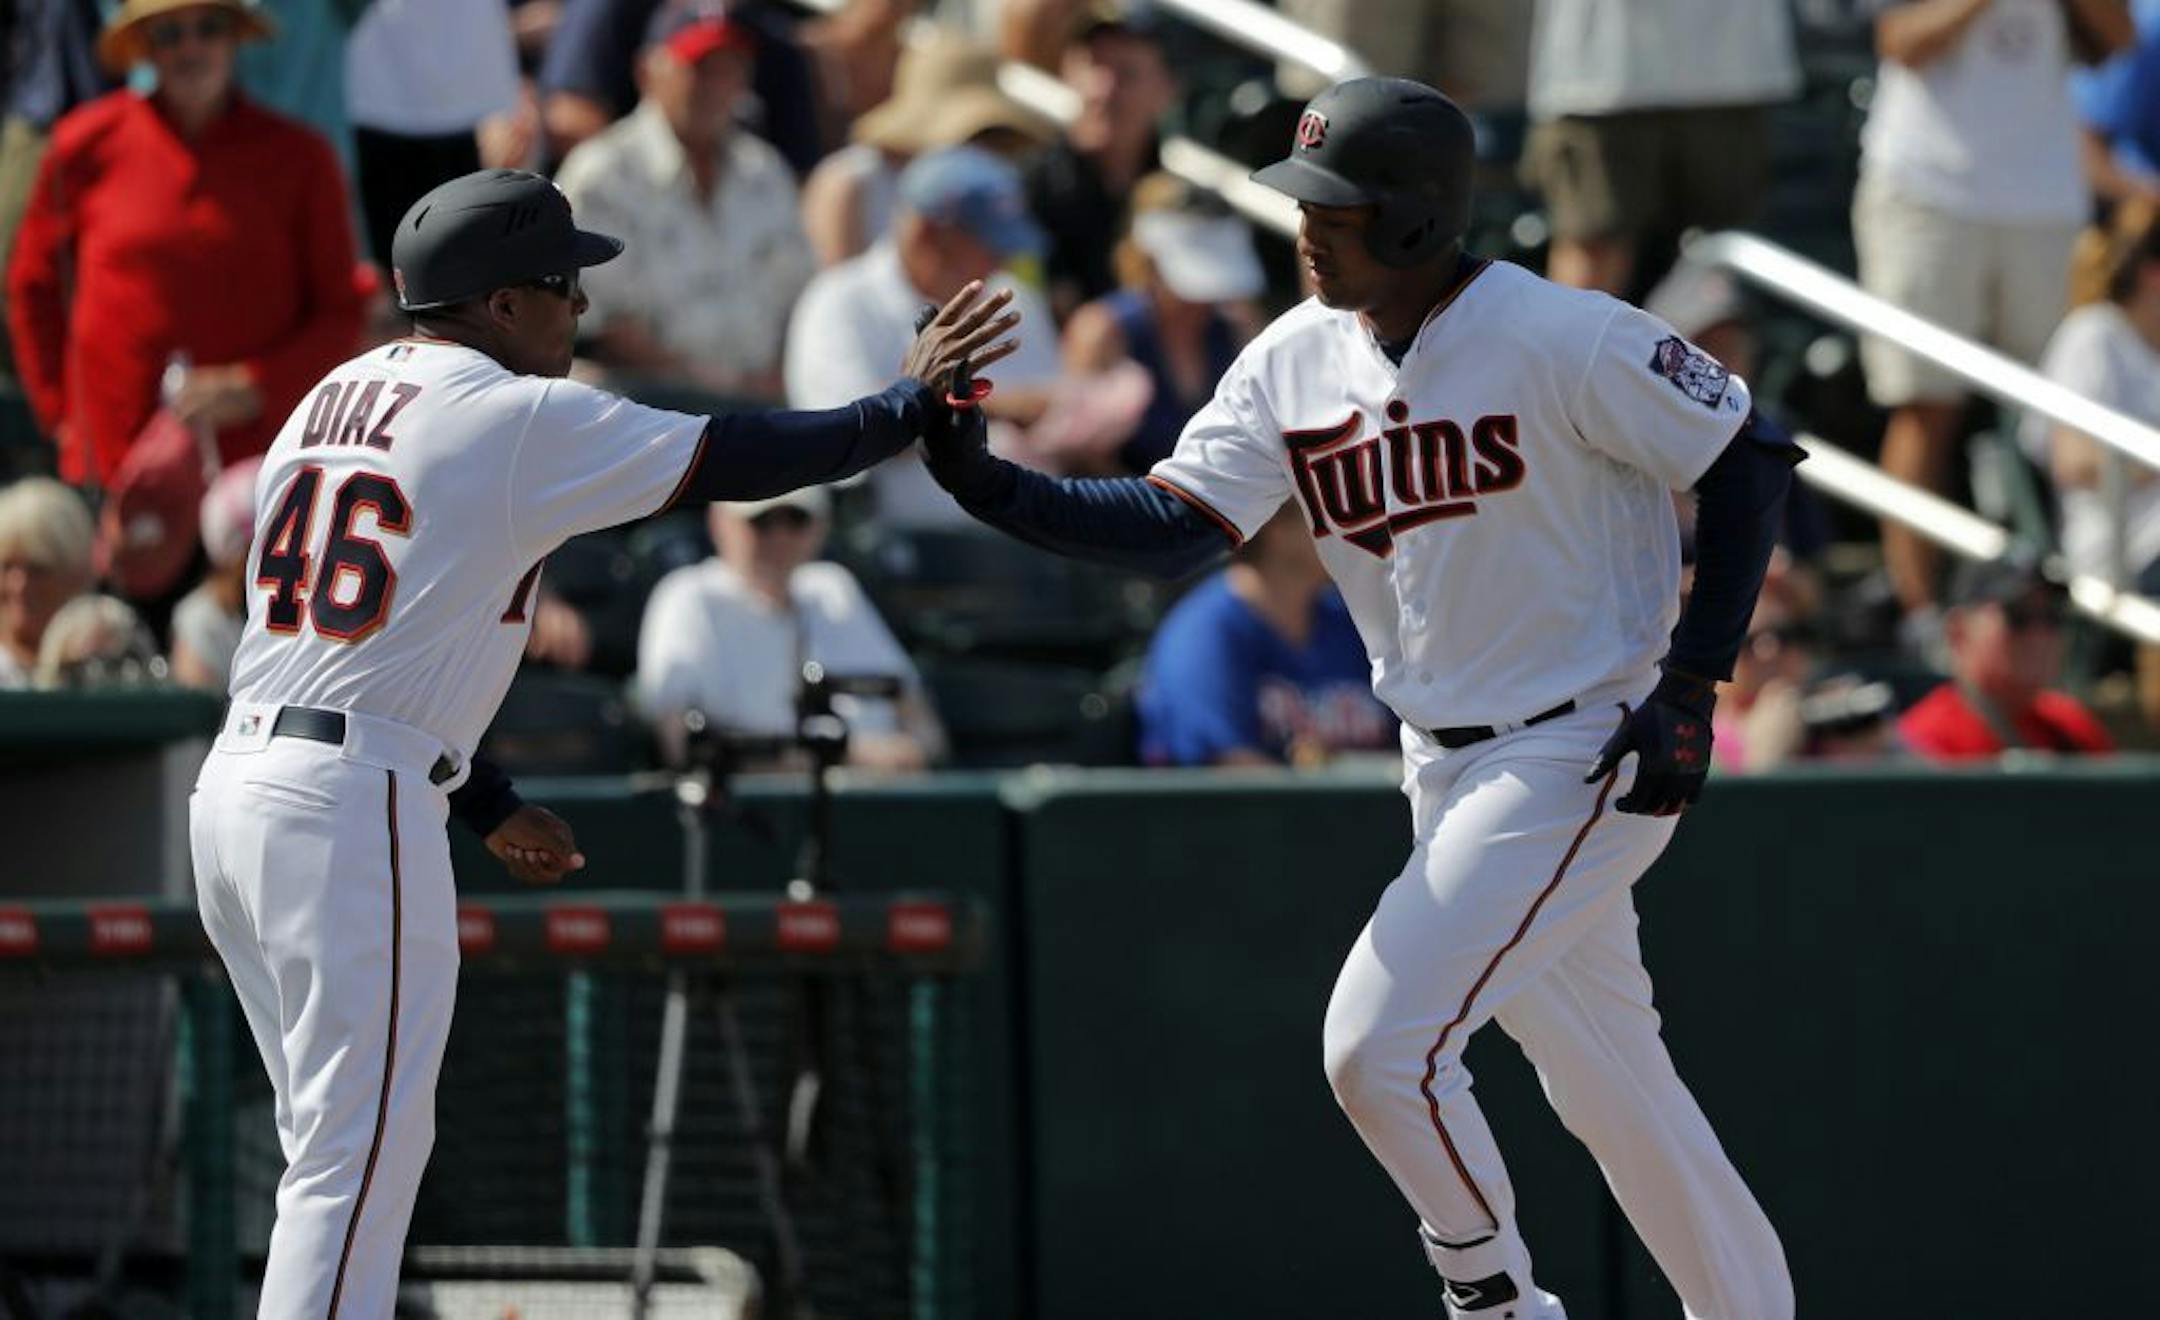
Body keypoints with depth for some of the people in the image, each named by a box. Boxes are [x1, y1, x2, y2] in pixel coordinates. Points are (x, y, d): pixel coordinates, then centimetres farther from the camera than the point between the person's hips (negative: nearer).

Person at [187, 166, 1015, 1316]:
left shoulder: (329, 401, 18)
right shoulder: (519, 418, -7)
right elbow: (735, 461, -3)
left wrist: (485, 804, 24)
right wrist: (906, 405, 12)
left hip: (233, 788, 9)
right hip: (353, 804, -9)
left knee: (345, 1155, 16)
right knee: (359, 1152, -8)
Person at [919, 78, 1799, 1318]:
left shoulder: (1561, 337, -19)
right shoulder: (1296, 359, 1)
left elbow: (1750, 455, -12)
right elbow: (1168, 525, -5)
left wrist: (1693, 682, -17)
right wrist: (986, 482, -21)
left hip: (1582, 757, -7)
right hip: (1449, 770, 7)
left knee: (1380, 1047, -16)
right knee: (1613, 1090, 17)